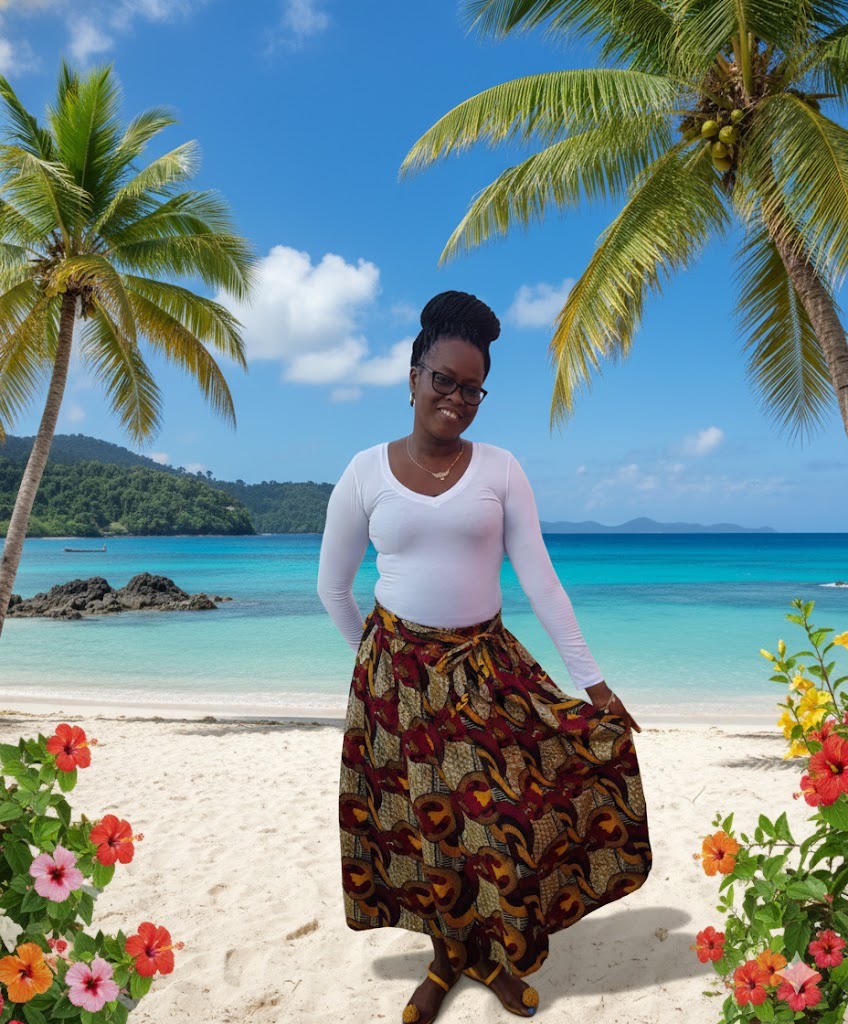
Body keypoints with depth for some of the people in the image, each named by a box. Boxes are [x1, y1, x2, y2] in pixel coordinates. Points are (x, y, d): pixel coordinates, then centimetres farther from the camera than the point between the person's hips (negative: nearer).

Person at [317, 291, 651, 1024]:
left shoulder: (501, 470, -3)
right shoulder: (365, 473, -5)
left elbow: (540, 578, -4)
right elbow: (332, 585, 5)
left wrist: (591, 679, -7)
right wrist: (377, 661, 11)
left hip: (487, 666, 1)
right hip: (398, 671, -1)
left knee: (507, 808, 1)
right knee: (421, 819, 8)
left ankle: (495, 955, 30)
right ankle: (446, 959, 34)